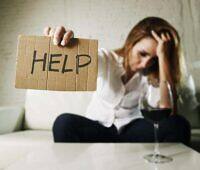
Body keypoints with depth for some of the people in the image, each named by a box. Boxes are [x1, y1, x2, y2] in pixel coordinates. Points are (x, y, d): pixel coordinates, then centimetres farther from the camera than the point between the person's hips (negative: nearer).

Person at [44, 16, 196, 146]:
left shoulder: (154, 75, -7)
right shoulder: (106, 59, -5)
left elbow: (168, 110, -25)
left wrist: (163, 56, -28)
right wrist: (58, 40, -47)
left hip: (132, 131, 1)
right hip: (97, 129, 0)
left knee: (178, 125, -26)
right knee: (65, 122, -32)